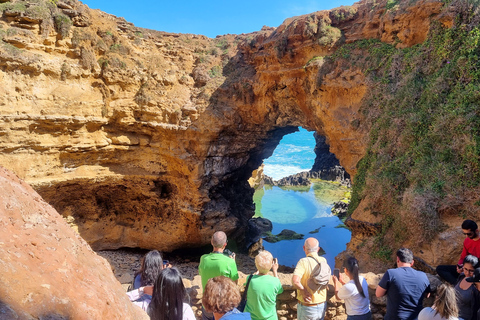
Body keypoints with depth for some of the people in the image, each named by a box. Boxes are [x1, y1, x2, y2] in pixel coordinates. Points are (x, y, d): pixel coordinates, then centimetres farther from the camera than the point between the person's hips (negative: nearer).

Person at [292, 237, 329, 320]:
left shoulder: (303, 261, -20)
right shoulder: (323, 261, -4)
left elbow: (295, 281, -33)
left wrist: (304, 291, -16)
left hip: (307, 306, -5)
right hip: (322, 305, 5)